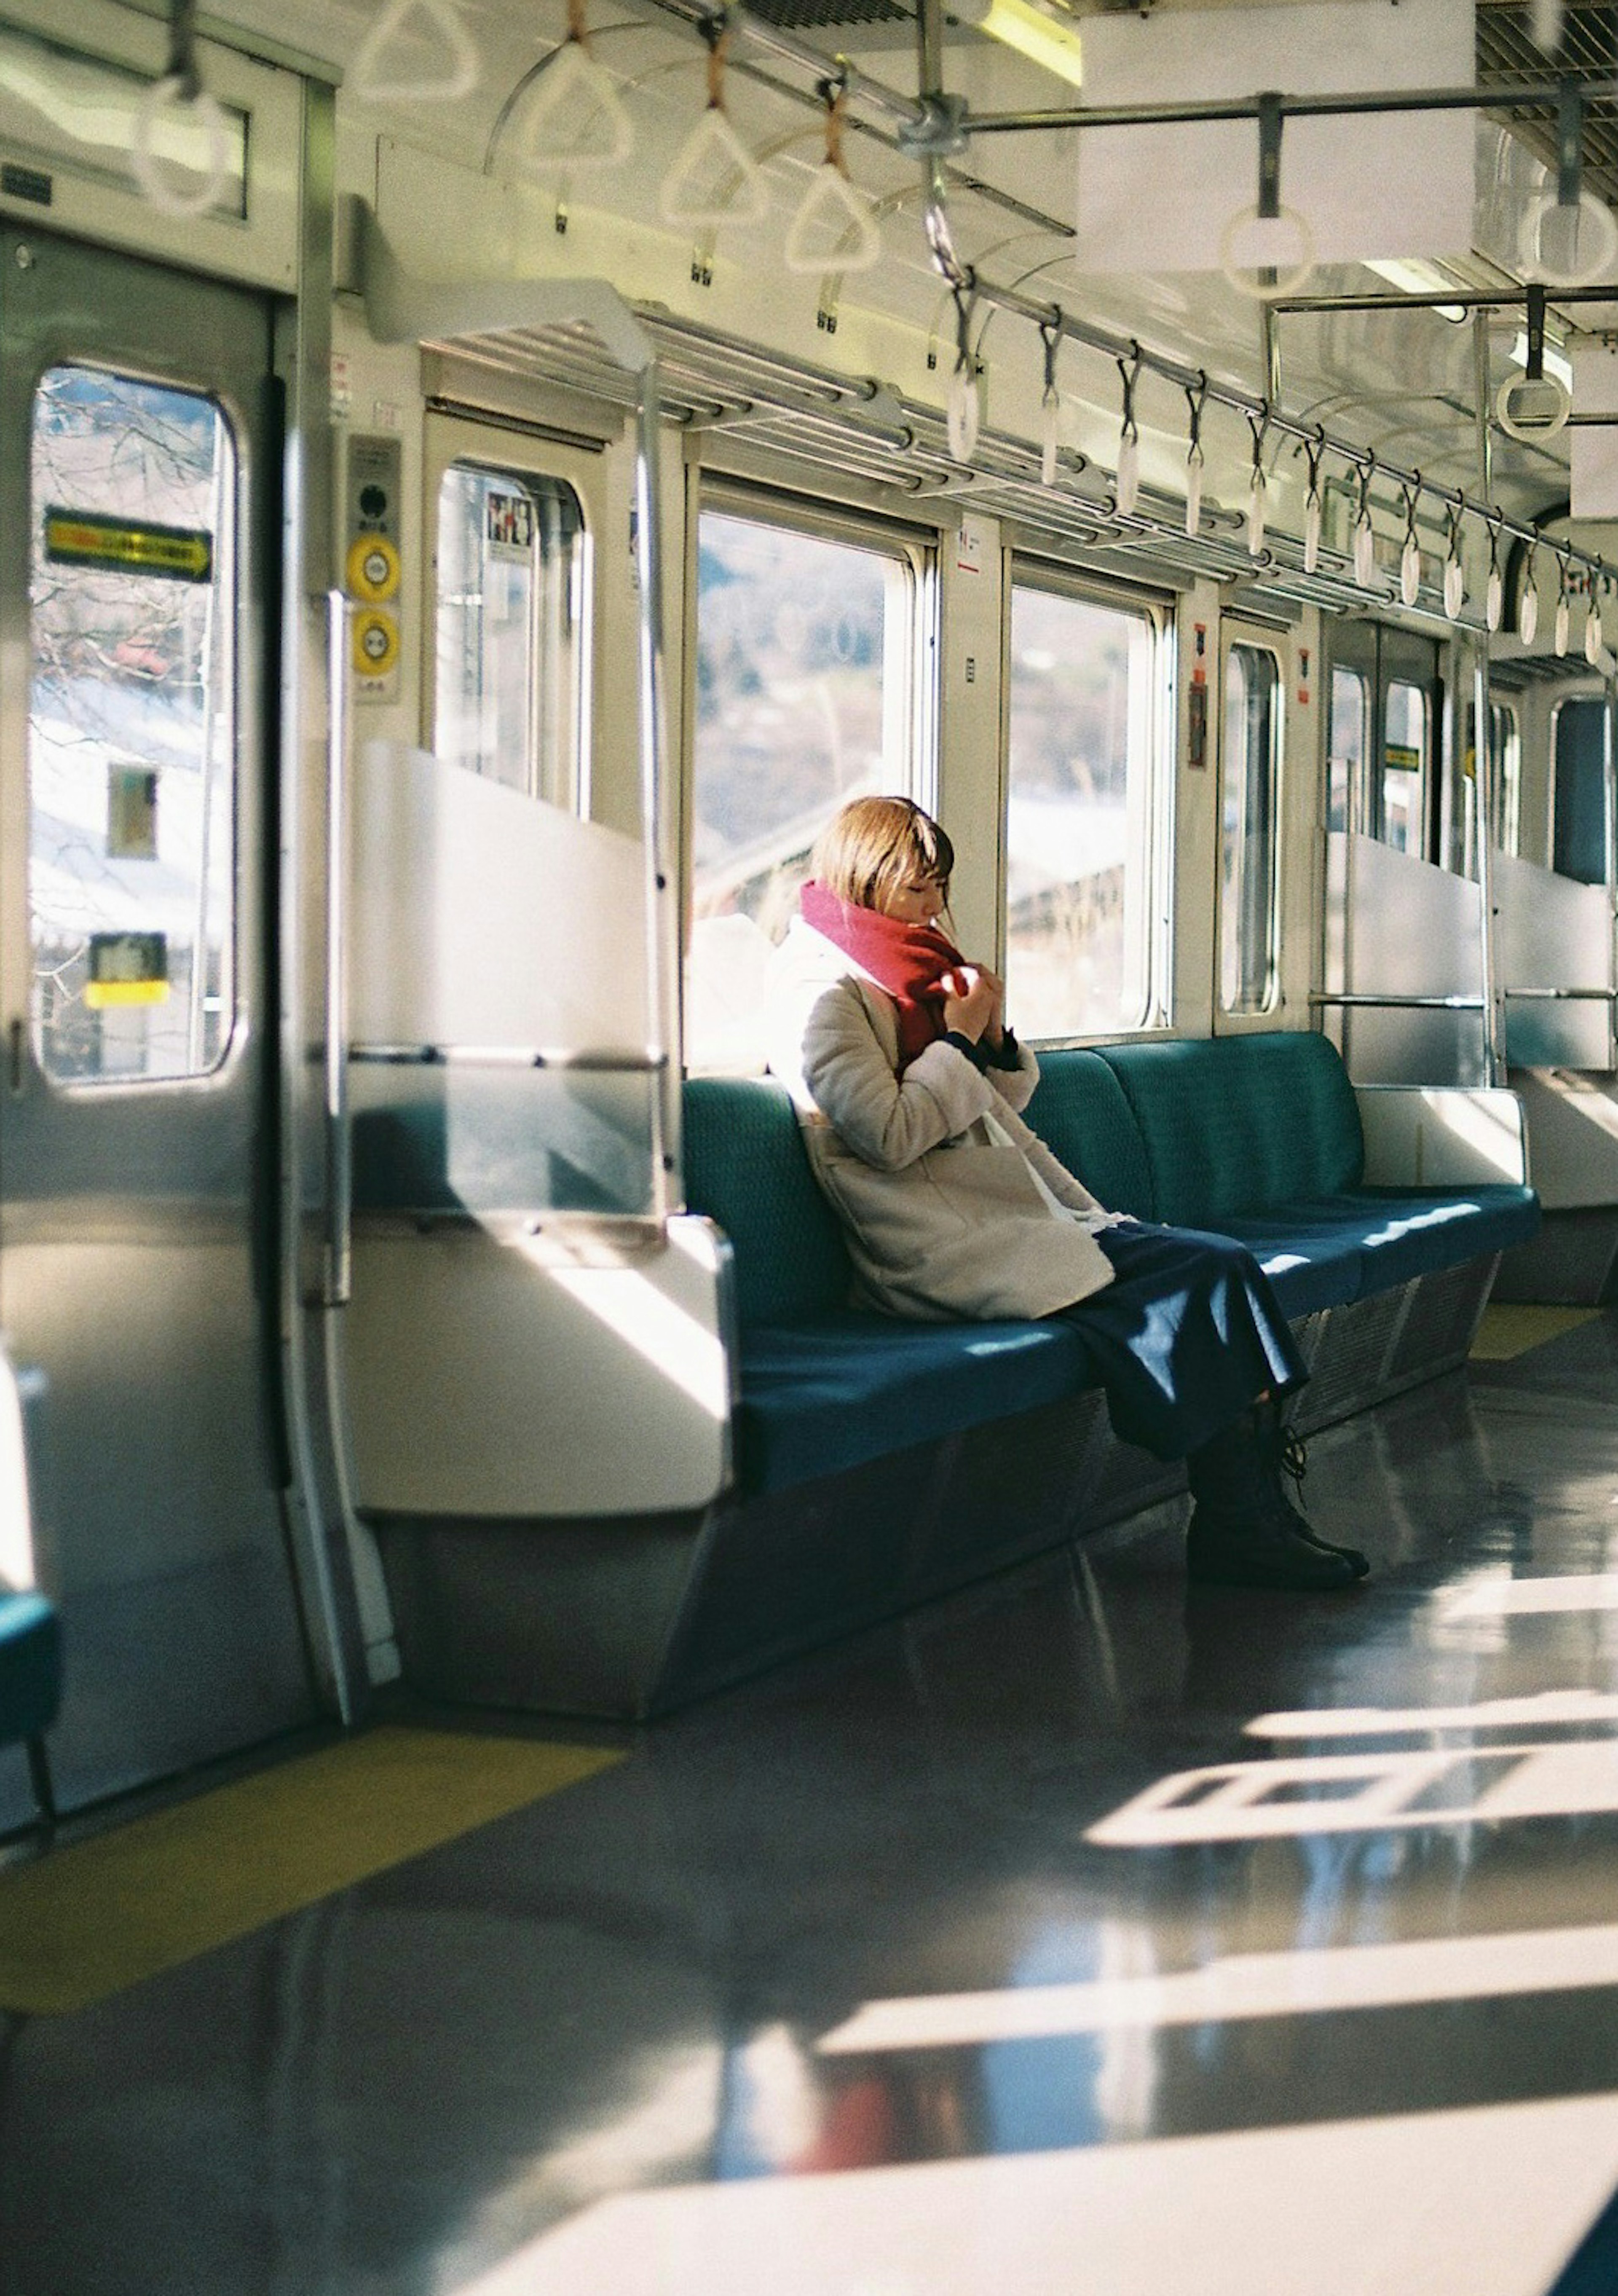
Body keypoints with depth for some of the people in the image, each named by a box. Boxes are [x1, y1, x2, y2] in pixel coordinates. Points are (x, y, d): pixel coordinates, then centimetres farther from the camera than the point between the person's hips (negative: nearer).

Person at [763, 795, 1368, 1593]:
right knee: (1210, 1273, -20)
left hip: (1020, 1218, 9)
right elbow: (891, 1136, -18)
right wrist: (960, 1039, -7)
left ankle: (1257, 1516, -16)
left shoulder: (903, 975, 21)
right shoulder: (820, 993, -7)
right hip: (954, 1251, -9)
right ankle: (1238, 1526, -14)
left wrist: (994, 1036, 6)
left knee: (1227, 1266, -11)